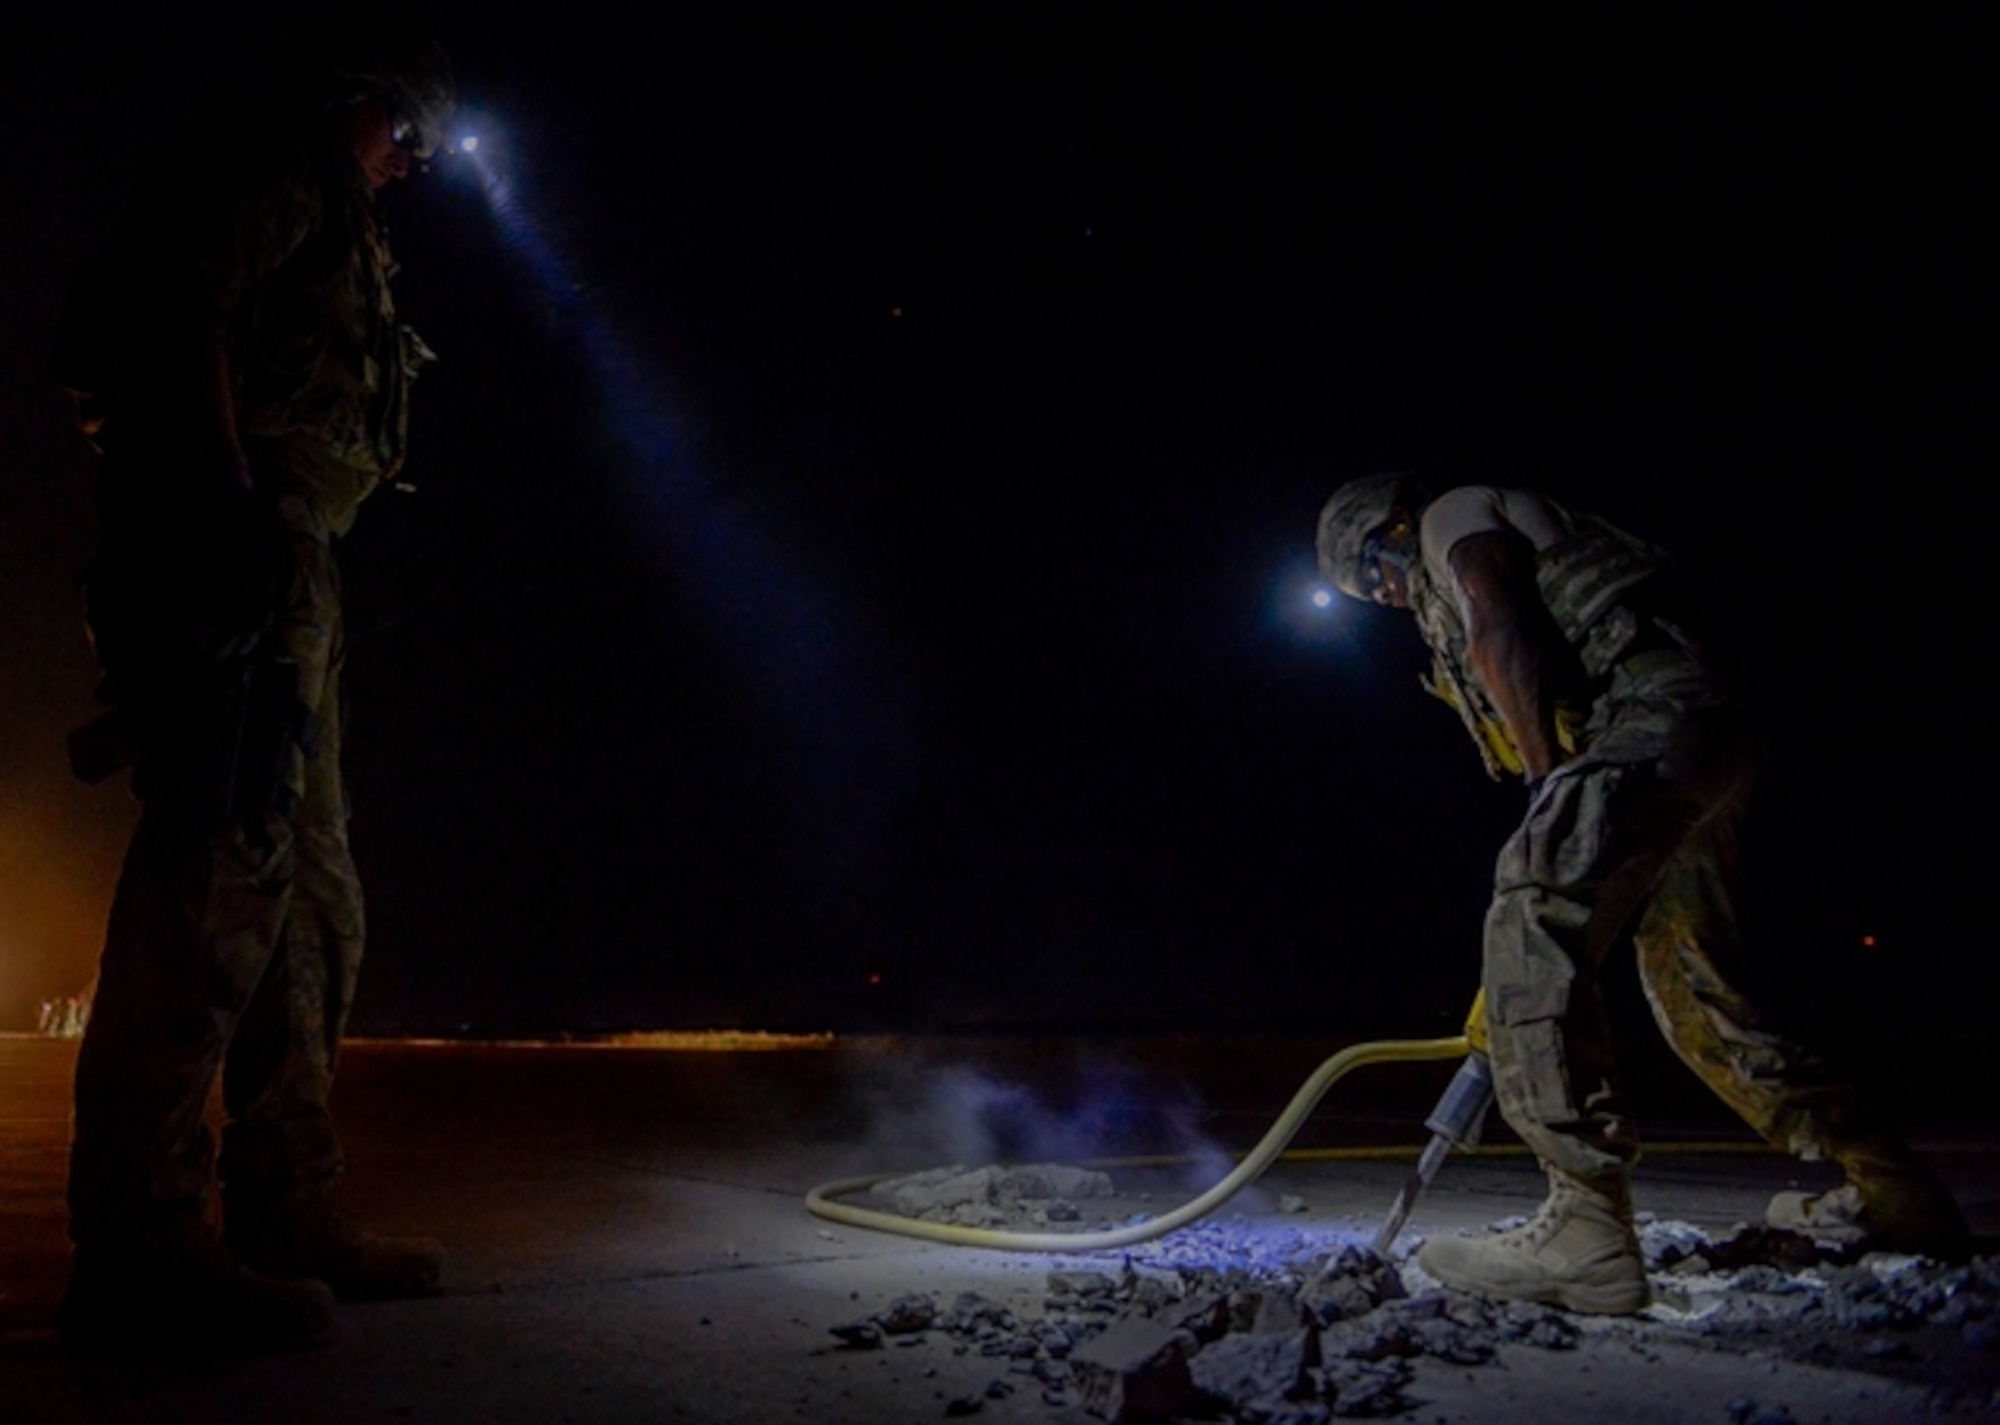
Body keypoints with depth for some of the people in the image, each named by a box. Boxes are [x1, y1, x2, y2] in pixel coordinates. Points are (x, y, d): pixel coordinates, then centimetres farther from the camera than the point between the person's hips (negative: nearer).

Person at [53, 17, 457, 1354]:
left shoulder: (321, 214, 32)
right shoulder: (282, 164, 4)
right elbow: (185, 313, -14)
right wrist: (230, 497, -24)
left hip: (273, 566, 11)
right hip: (241, 541, -10)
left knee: (311, 897, 8)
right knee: (221, 869, -16)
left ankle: (288, 1216, 12)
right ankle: (142, 1242, -13)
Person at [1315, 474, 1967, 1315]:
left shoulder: (1452, 522, 9)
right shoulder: (1452, 601, 36)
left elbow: (1504, 641, -8)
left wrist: (1548, 777, -11)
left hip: (1653, 710, -10)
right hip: (1710, 737, 10)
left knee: (1531, 927, -21)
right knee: (1694, 985, 16)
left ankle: (1586, 1233, -30)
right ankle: (1888, 1193, 25)